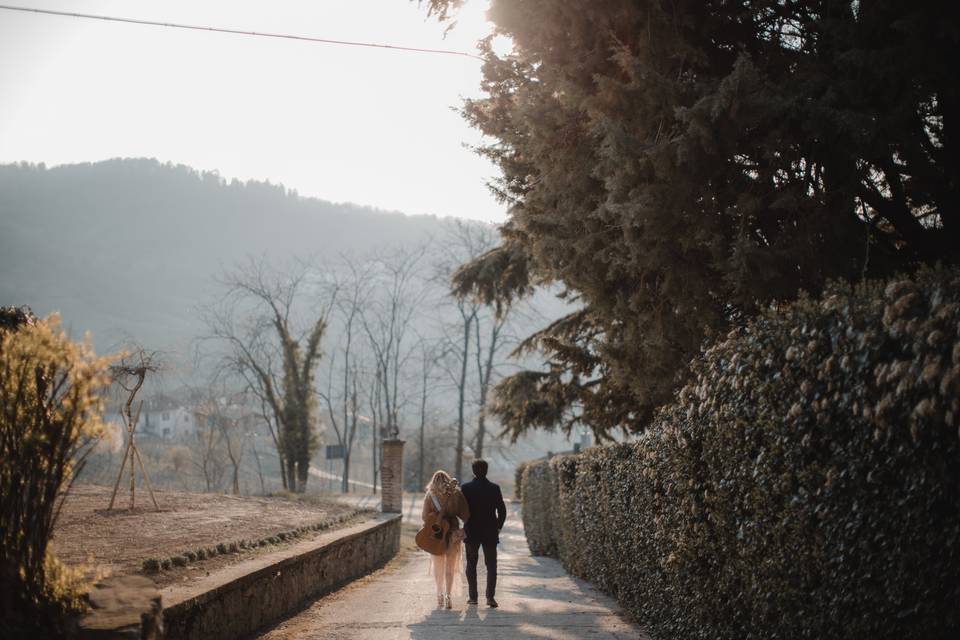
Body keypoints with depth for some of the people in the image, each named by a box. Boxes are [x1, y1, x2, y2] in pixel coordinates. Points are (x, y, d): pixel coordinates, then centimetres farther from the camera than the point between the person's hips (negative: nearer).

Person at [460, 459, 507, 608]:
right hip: (490, 533, 0)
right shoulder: (494, 488, -5)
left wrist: (467, 525, 10)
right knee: (491, 566, 6)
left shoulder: (466, 488, -7)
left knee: (471, 565, 12)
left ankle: (472, 596, 11)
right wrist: (498, 527, 11)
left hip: (471, 532, 0)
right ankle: (490, 596, -5)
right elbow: (502, 511, -3)